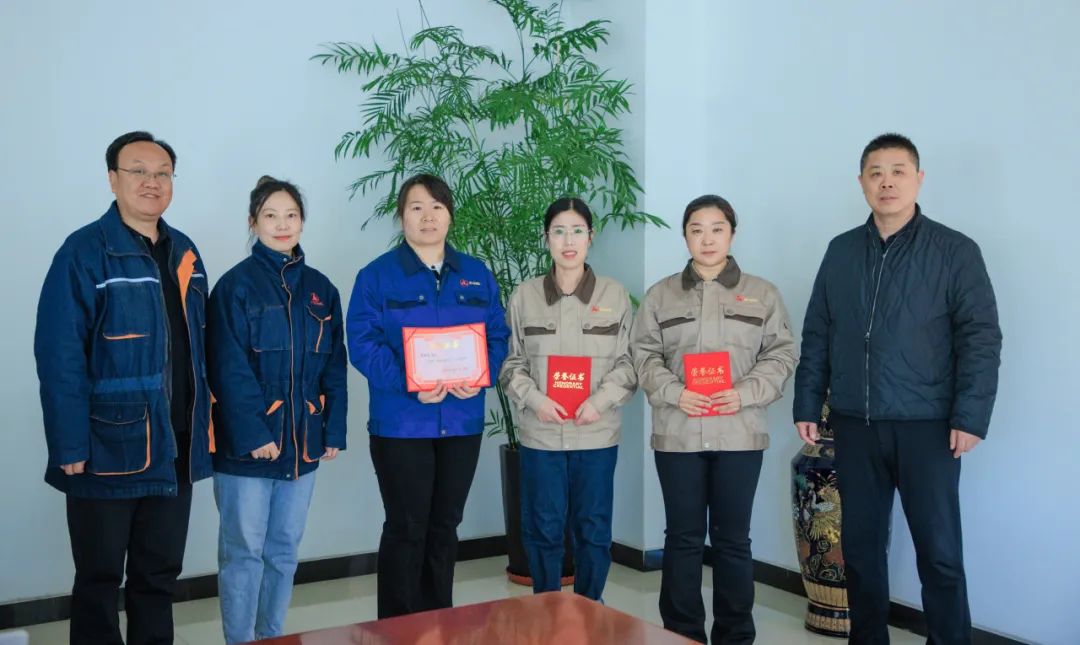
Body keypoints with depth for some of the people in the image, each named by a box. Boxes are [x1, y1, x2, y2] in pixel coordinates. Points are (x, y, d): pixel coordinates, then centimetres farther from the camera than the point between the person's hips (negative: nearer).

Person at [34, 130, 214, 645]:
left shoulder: (184, 253, 8)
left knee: (159, 573, 17)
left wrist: (204, 423, 9)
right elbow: (59, 358, -16)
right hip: (109, 447, -6)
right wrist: (71, 446, -19)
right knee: (100, 579, 10)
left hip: (175, 447, 6)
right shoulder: (85, 252, -12)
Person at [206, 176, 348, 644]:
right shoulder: (236, 285, -6)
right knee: (243, 552, 3)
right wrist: (253, 434, -18)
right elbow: (230, 369, -12)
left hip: (302, 441, 5)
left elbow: (334, 366, 9)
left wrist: (334, 430, 2)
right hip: (247, 444, -5)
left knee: (284, 550, 14)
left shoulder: (320, 289, 10)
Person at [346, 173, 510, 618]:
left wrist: (481, 376, -12)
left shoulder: (477, 275, 10)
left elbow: (497, 336, 8)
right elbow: (363, 343, -10)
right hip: (401, 422, -4)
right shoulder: (377, 275, -2)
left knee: (445, 527, 13)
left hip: (462, 420, 4)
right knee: (407, 529, 1)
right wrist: (409, 384, -24)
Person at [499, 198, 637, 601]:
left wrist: (600, 401, -12)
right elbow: (510, 362, 4)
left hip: (597, 433, 0)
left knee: (594, 527, 9)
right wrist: (534, 398, -12)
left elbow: (629, 362, 2)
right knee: (542, 528, 8)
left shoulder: (615, 295, 2)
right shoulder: (524, 296, 2)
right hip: (540, 434, 0)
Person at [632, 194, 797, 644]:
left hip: (739, 434, 0)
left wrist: (747, 393, -13)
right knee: (683, 537, 7)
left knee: (733, 538, 8)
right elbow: (644, 356, 4)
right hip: (677, 434, 0)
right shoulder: (661, 294, 8)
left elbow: (782, 354, 3)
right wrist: (673, 393, -13)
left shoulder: (762, 294, 7)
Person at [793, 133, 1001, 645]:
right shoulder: (841, 251, 9)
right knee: (860, 545, 11)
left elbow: (981, 338, -6)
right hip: (854, 425, 4)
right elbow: (816, 335, 11)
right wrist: (807, 405, 6)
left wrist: (970, 416, -13)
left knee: (939, 551, 1)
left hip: (926, 426, -3)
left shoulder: (955, 251, -2)